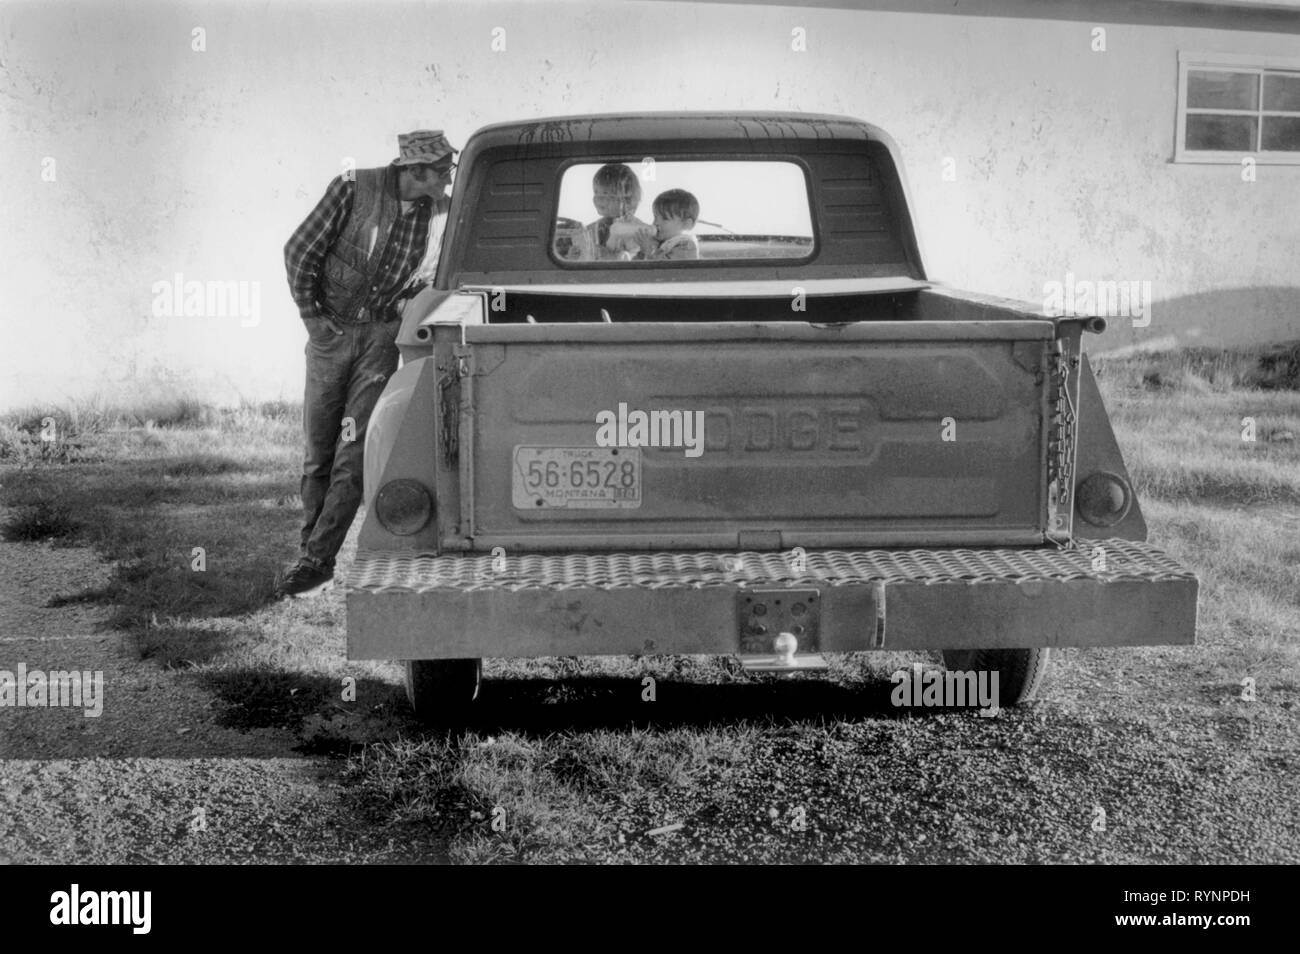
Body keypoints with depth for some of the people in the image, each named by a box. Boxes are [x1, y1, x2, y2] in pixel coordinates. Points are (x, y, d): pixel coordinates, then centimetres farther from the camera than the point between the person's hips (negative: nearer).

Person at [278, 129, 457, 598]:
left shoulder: (445, 213, -2)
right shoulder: (352, 189, -11)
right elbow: (299, 251, -4)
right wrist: (311, 316, -9)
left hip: (385, 335, 1)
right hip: (331, 331, -1)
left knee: (354, 453, -9)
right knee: (318, 450, 6)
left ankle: (317, 561, -5)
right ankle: (310, 550, 20)